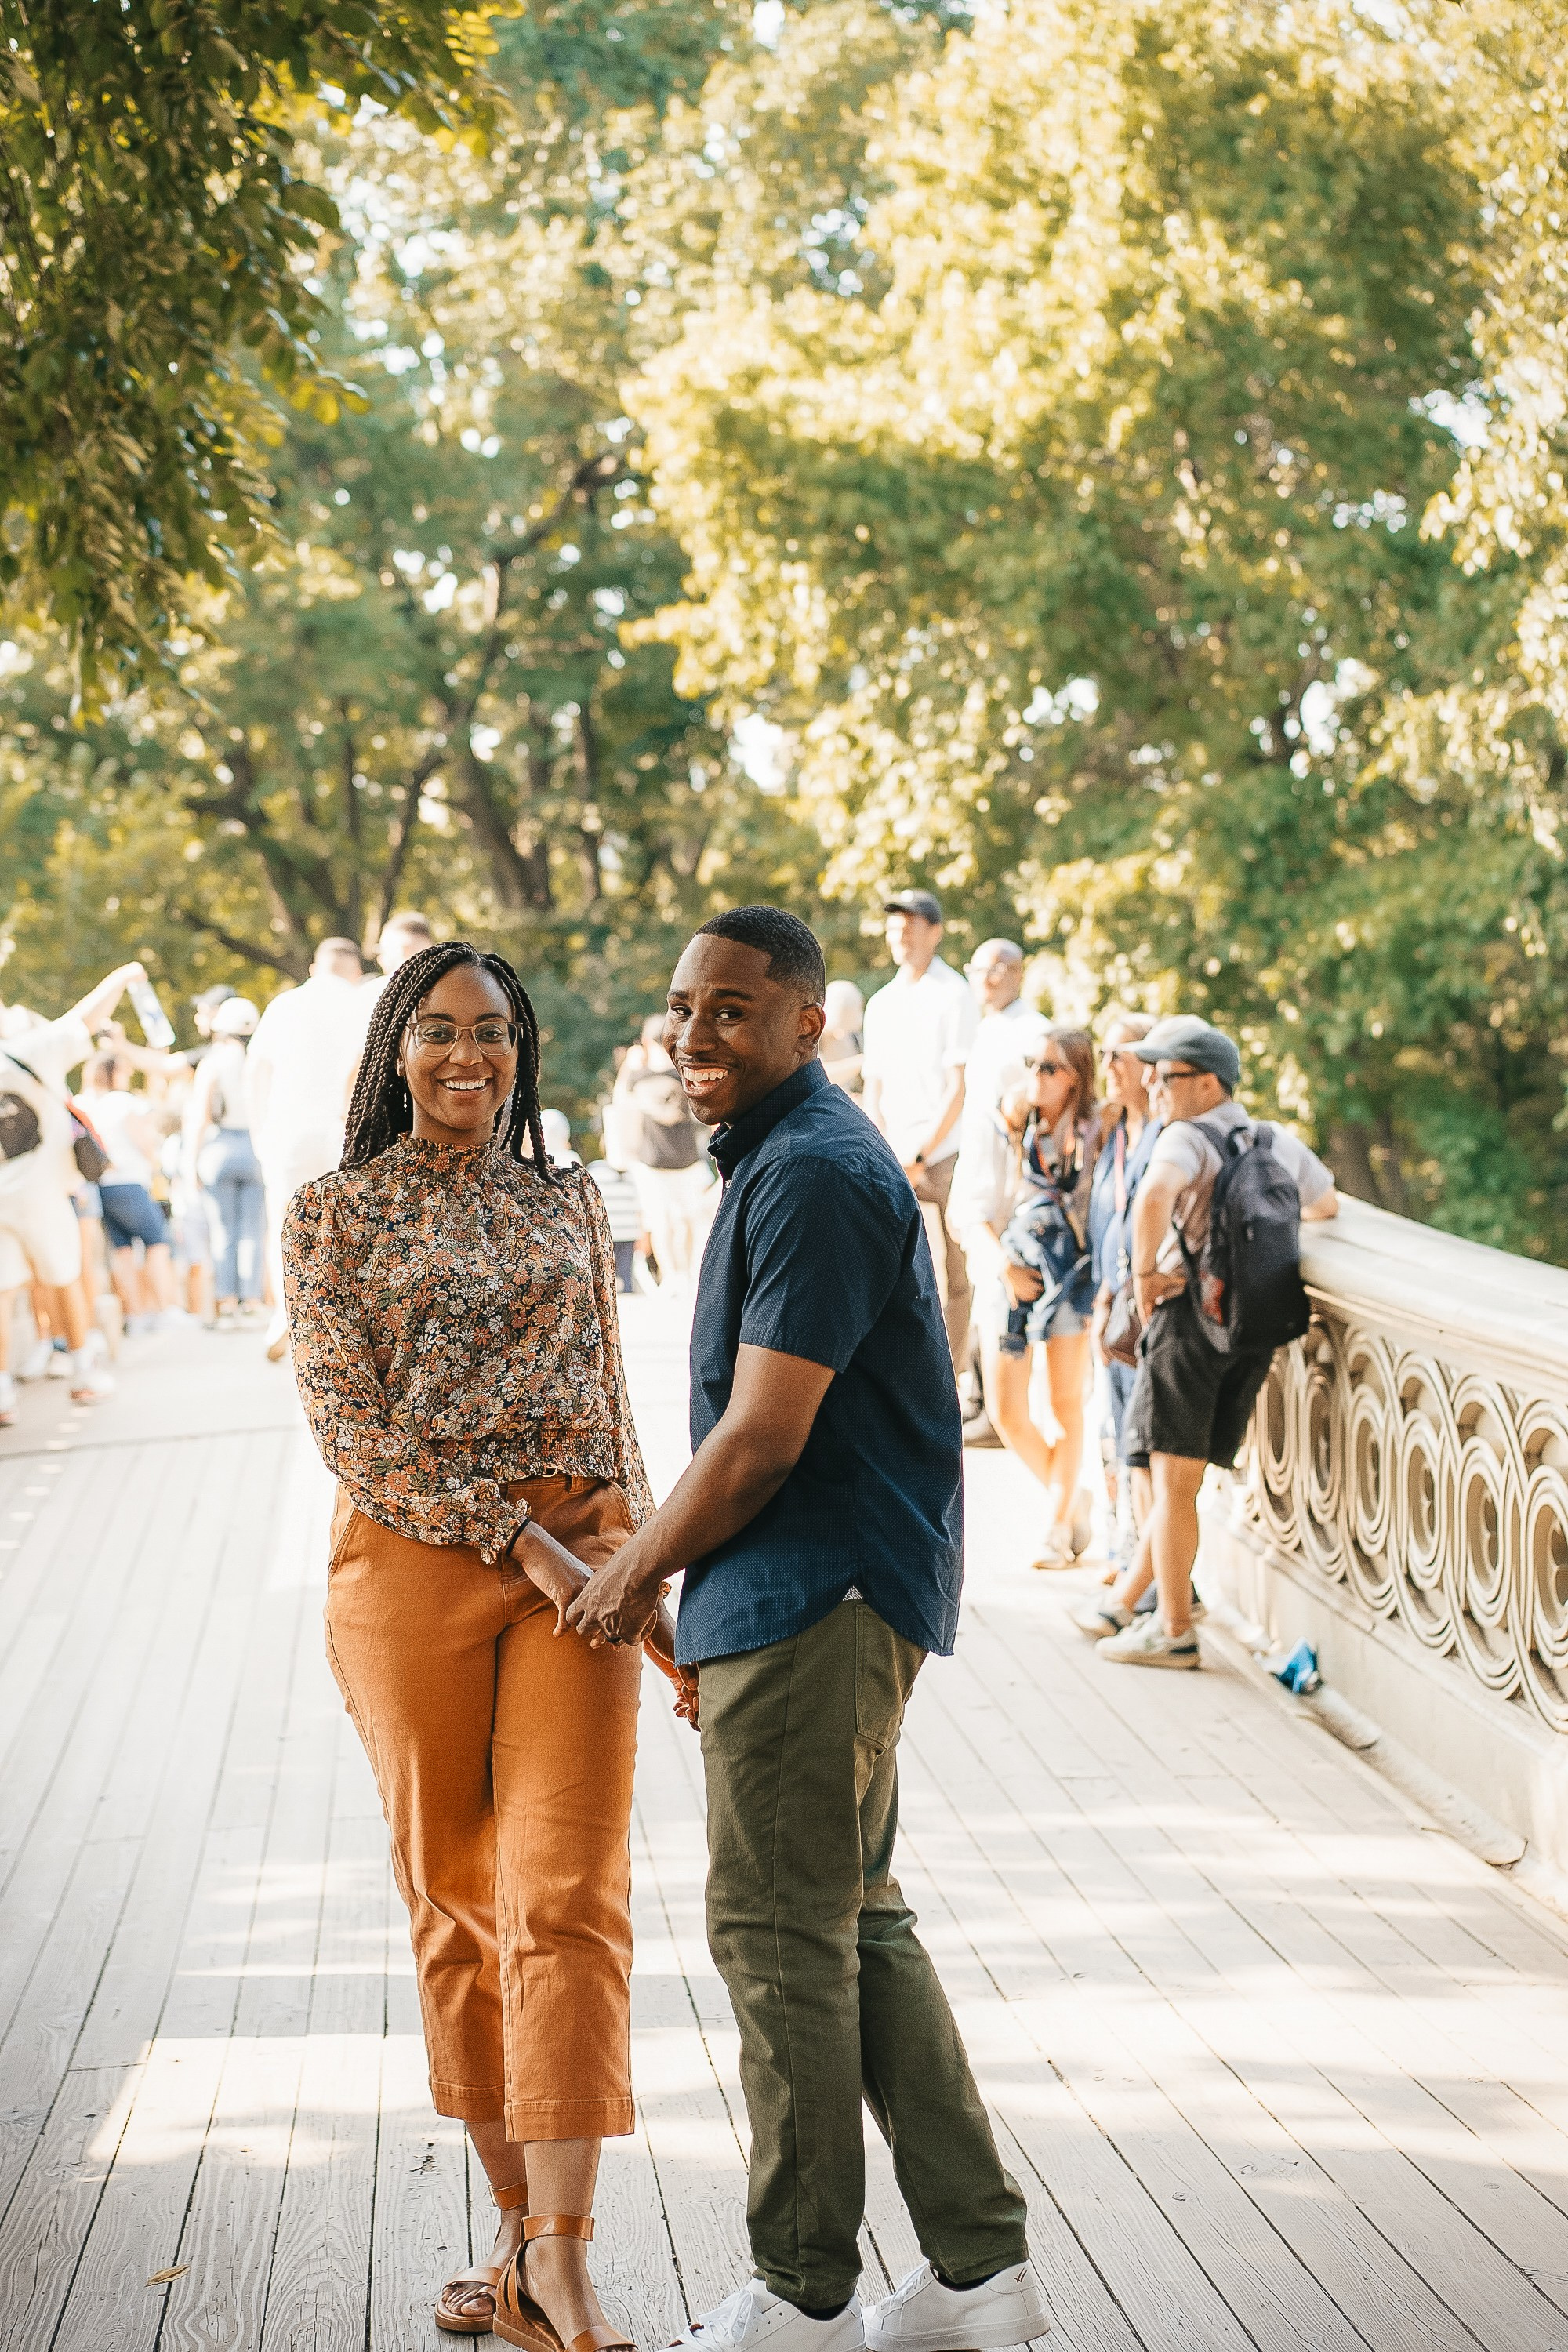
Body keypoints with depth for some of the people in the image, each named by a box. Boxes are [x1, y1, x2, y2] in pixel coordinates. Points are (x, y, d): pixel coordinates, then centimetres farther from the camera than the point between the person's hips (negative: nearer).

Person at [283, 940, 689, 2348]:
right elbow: (351, 1427, -7)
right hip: (413, 1566, -1)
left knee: (566, 1895, -9)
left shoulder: (568, 1204, 12)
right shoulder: (336, 1214, 2)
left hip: (574, 1561, 1)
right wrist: (521, 1542, -13)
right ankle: (519, 2226, 20)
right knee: (455, 1902, 7)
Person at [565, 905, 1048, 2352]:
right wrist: (677, 1573, 17)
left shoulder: (812, 1174, -17)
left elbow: (761, 1440, -20)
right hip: (828, 1597, 11)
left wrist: (639, 1573, -6)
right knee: (855, 1924, 15)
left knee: (779, 1936, -2)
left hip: (813, 1604, -11)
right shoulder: (791, 1155, 17)